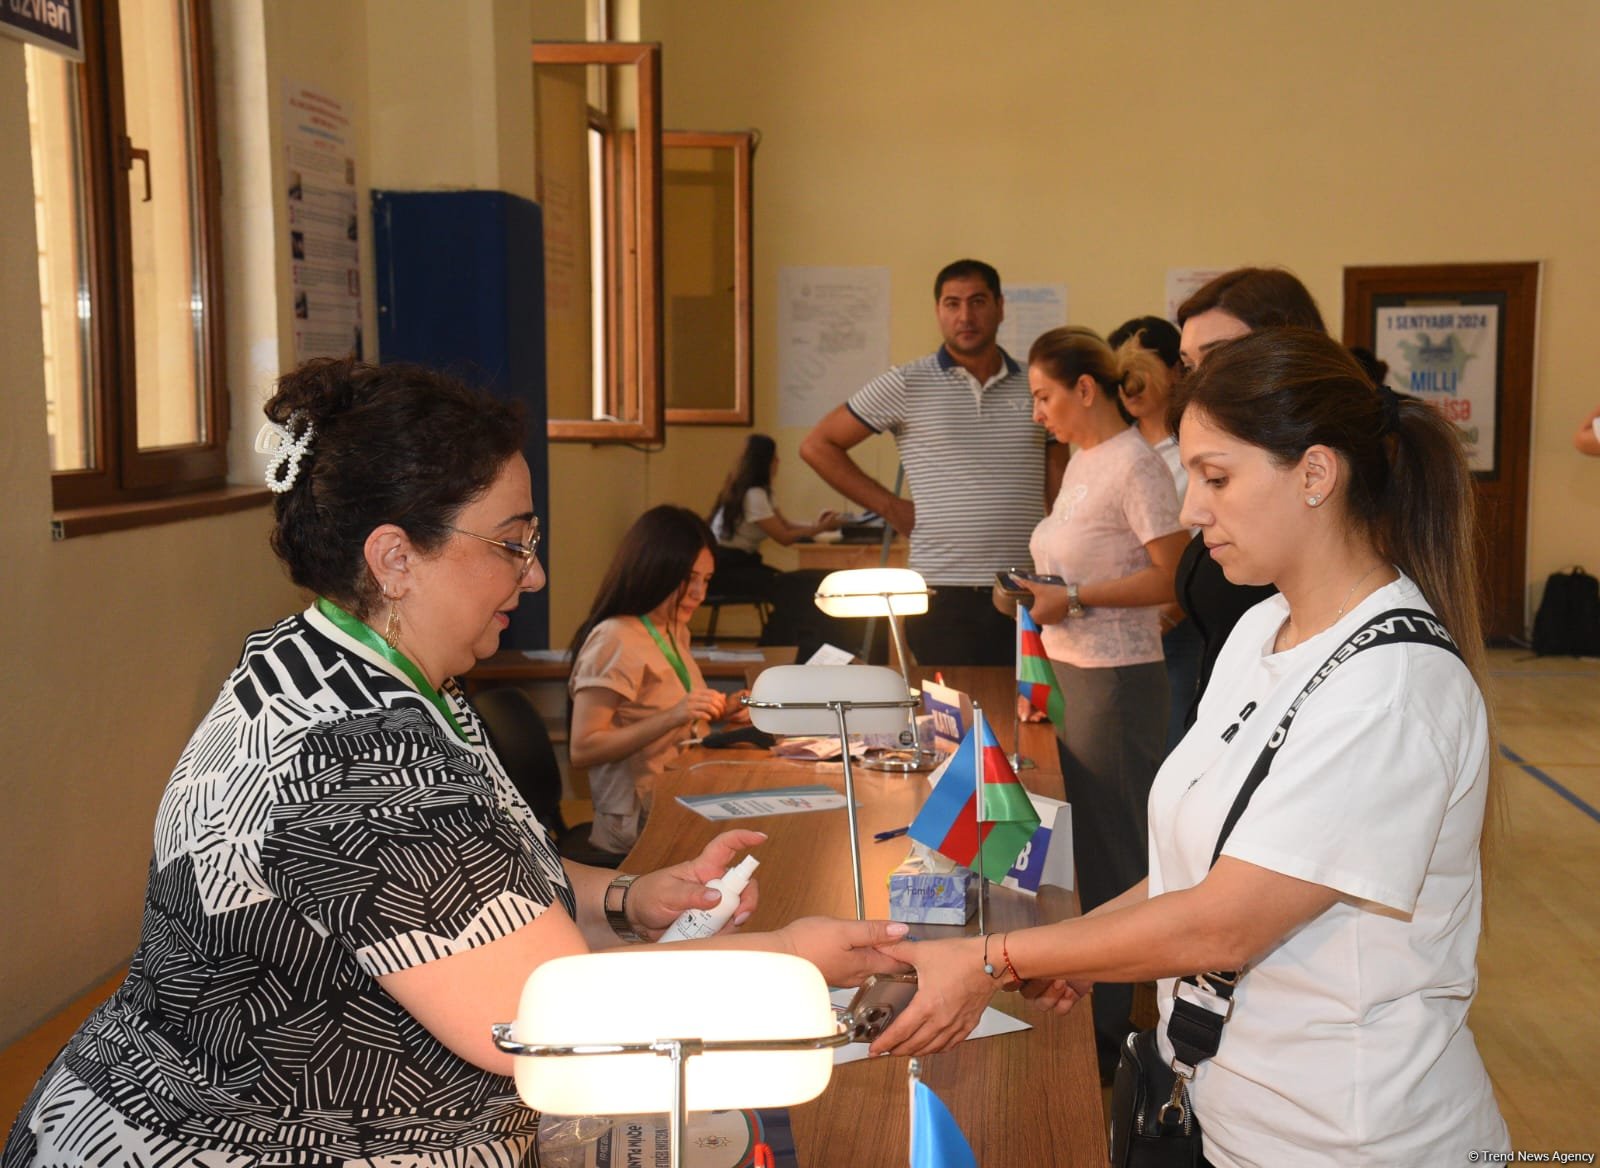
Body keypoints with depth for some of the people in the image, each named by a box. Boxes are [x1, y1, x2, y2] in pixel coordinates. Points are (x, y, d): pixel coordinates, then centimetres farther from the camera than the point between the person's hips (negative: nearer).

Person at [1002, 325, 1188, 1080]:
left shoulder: (1135, 465, -14)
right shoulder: (1082, 459, 14)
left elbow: (1173, 576, -17)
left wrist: (1075, 599, -20)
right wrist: (1037, 590, 6)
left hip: (1116, 679, -8)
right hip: (1070, 670, 8)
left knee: (1108, 848, 0)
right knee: (1080, 834, 12)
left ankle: (1107, 1027, 12)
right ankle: (1082, 997, 24)